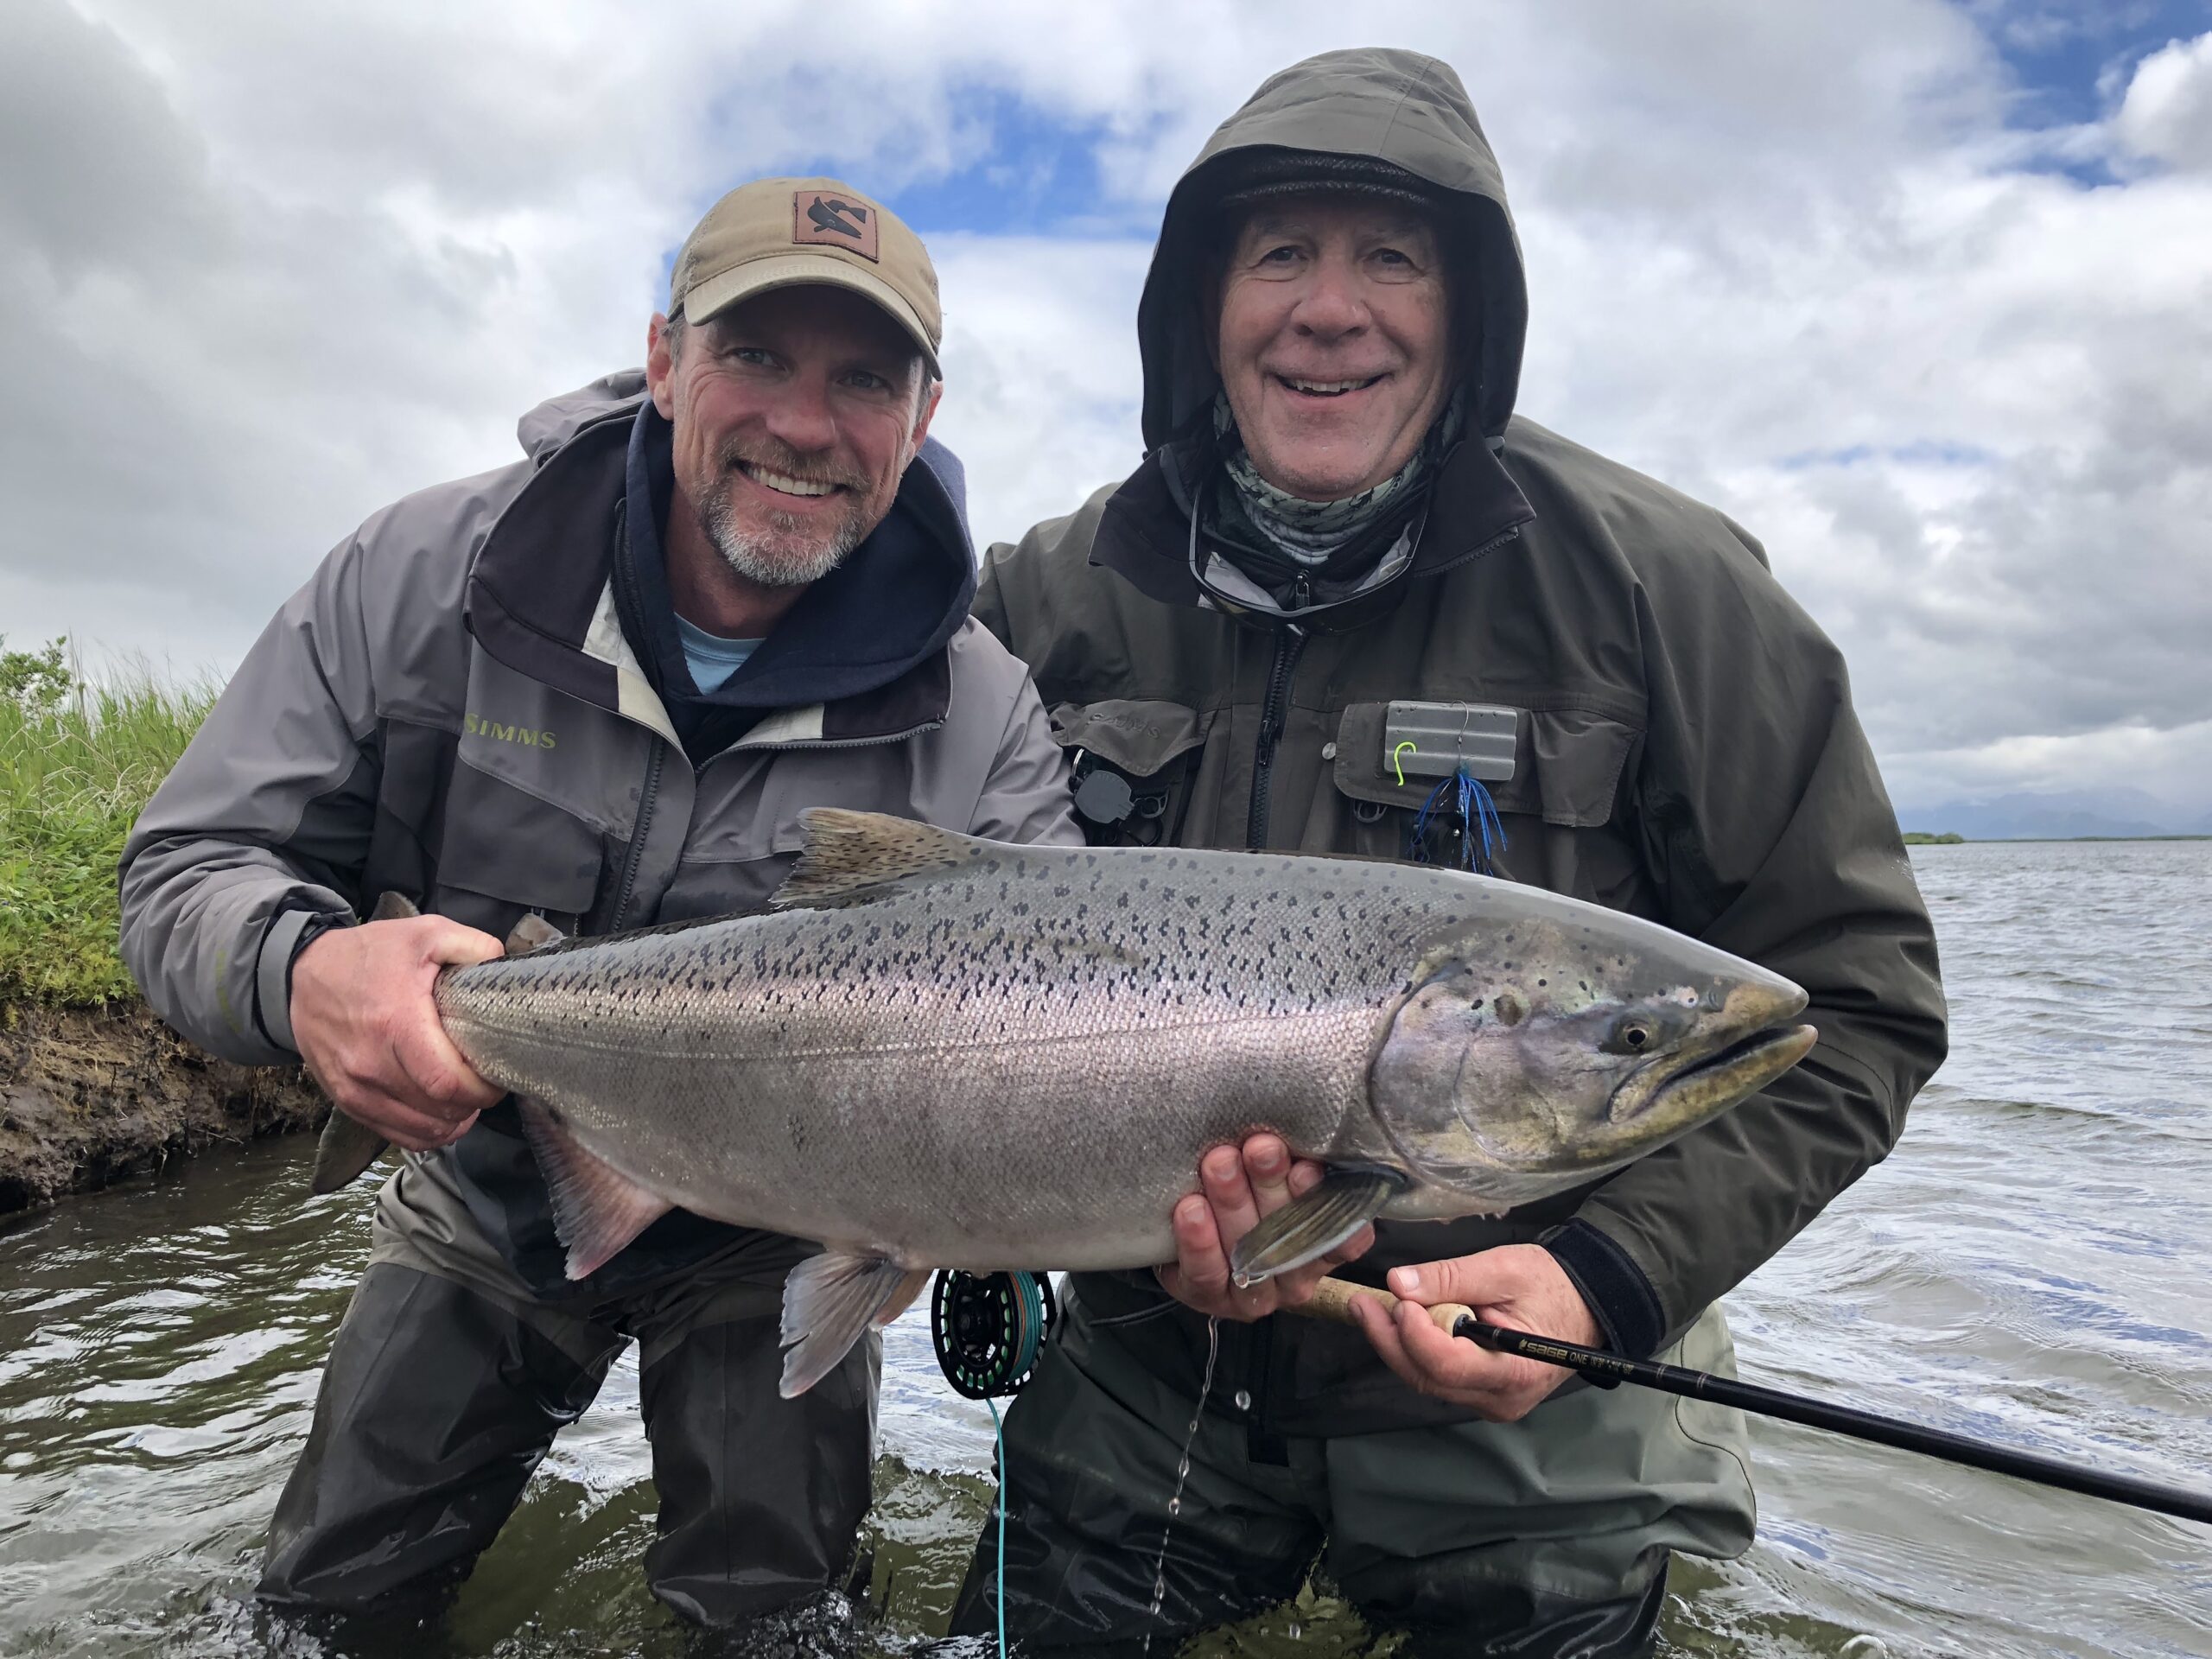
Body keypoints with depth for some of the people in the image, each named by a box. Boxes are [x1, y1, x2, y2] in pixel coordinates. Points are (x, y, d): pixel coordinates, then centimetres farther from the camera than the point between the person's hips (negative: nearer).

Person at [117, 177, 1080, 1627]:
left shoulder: (978, 718, -21)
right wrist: (299, 973, -38)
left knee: (769, 1607, 9)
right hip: (483, 1198, 2)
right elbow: (192, 868, -14)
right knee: (334, 1596, 18)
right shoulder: (425, 575, -18)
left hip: (766, 1239, -1)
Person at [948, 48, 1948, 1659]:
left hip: (1525, 1400, -2)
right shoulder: (1050, 602, -6)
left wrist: (1612, 1271, -21)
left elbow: (1853, 992, -9)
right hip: (1151, 1372, 3)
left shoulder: (1656, 584, -13)